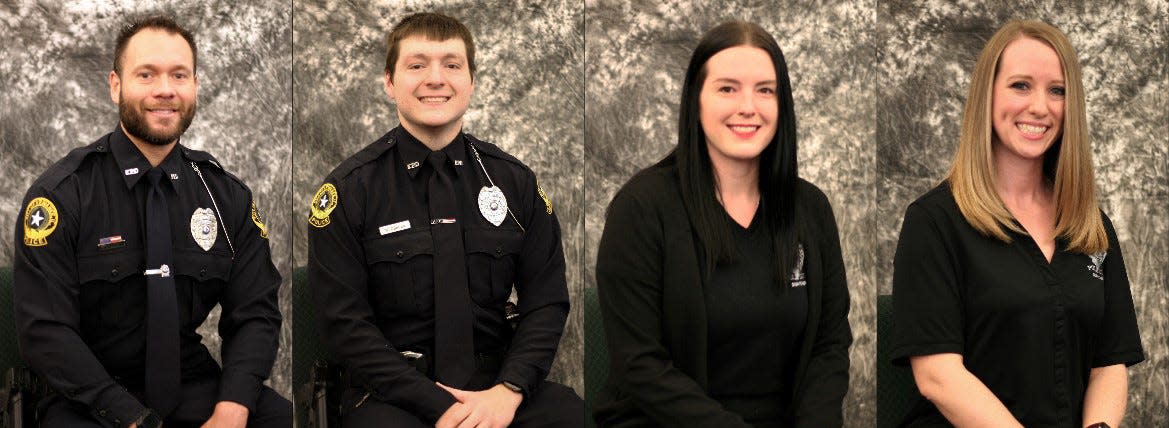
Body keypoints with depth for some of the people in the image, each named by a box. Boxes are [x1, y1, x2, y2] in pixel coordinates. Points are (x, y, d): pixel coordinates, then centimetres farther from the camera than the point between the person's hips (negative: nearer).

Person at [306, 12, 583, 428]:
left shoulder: (515, 181, 7)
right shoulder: (349, 190, -1)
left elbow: (546, 301, 6)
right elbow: (347, 323, -5)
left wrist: (509, 390, -11)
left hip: (498, 383, 3)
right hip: (392, 392, -3)